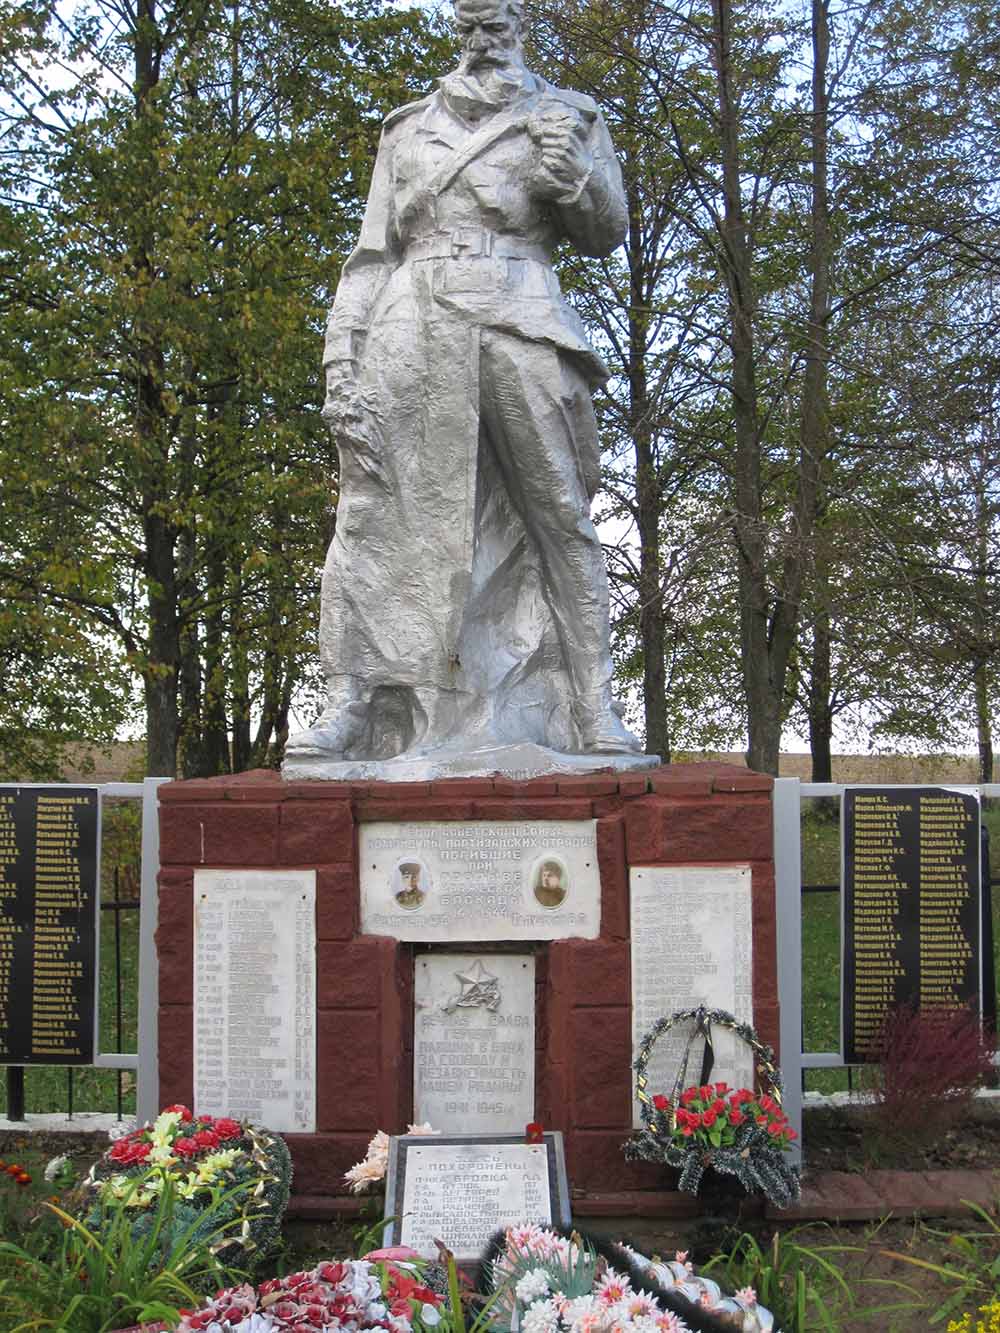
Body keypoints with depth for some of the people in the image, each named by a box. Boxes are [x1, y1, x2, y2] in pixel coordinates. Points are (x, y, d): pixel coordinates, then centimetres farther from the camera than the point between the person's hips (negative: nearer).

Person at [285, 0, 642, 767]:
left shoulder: (567, 116, 17)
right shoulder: (409, 127, 20)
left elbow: (606, 233, 14)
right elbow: (373, 253, 15)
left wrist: (573, 175, -7)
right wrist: (342, 358, 3)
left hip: (523, 328, -1)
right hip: (413, 329, 1)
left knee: (561, 520, -6)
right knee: (372, 516, -7)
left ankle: (594, 714, -5)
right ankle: (346, 710, -8)